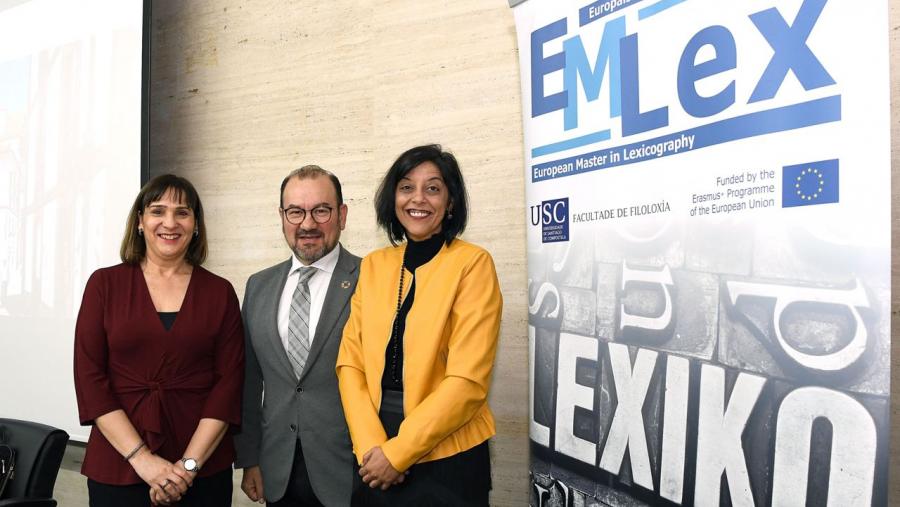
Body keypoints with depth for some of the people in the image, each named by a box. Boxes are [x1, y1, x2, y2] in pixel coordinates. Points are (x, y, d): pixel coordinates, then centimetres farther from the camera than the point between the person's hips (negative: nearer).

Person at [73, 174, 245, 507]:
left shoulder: (220, 292, 0)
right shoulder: (105, 284, 0)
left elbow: (229, 382, -3)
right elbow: (89, 377, -4)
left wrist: (188, 464, -11)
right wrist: (142, 457, -12)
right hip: (118, 468, 0)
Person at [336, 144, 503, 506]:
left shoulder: (473, 263, -11)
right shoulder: (373, 265, 4)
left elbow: (468, 379, -16)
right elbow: (350, 361, 2)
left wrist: (397, 452, -13)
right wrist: (370, 446, -10)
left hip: (447, 459, -4)